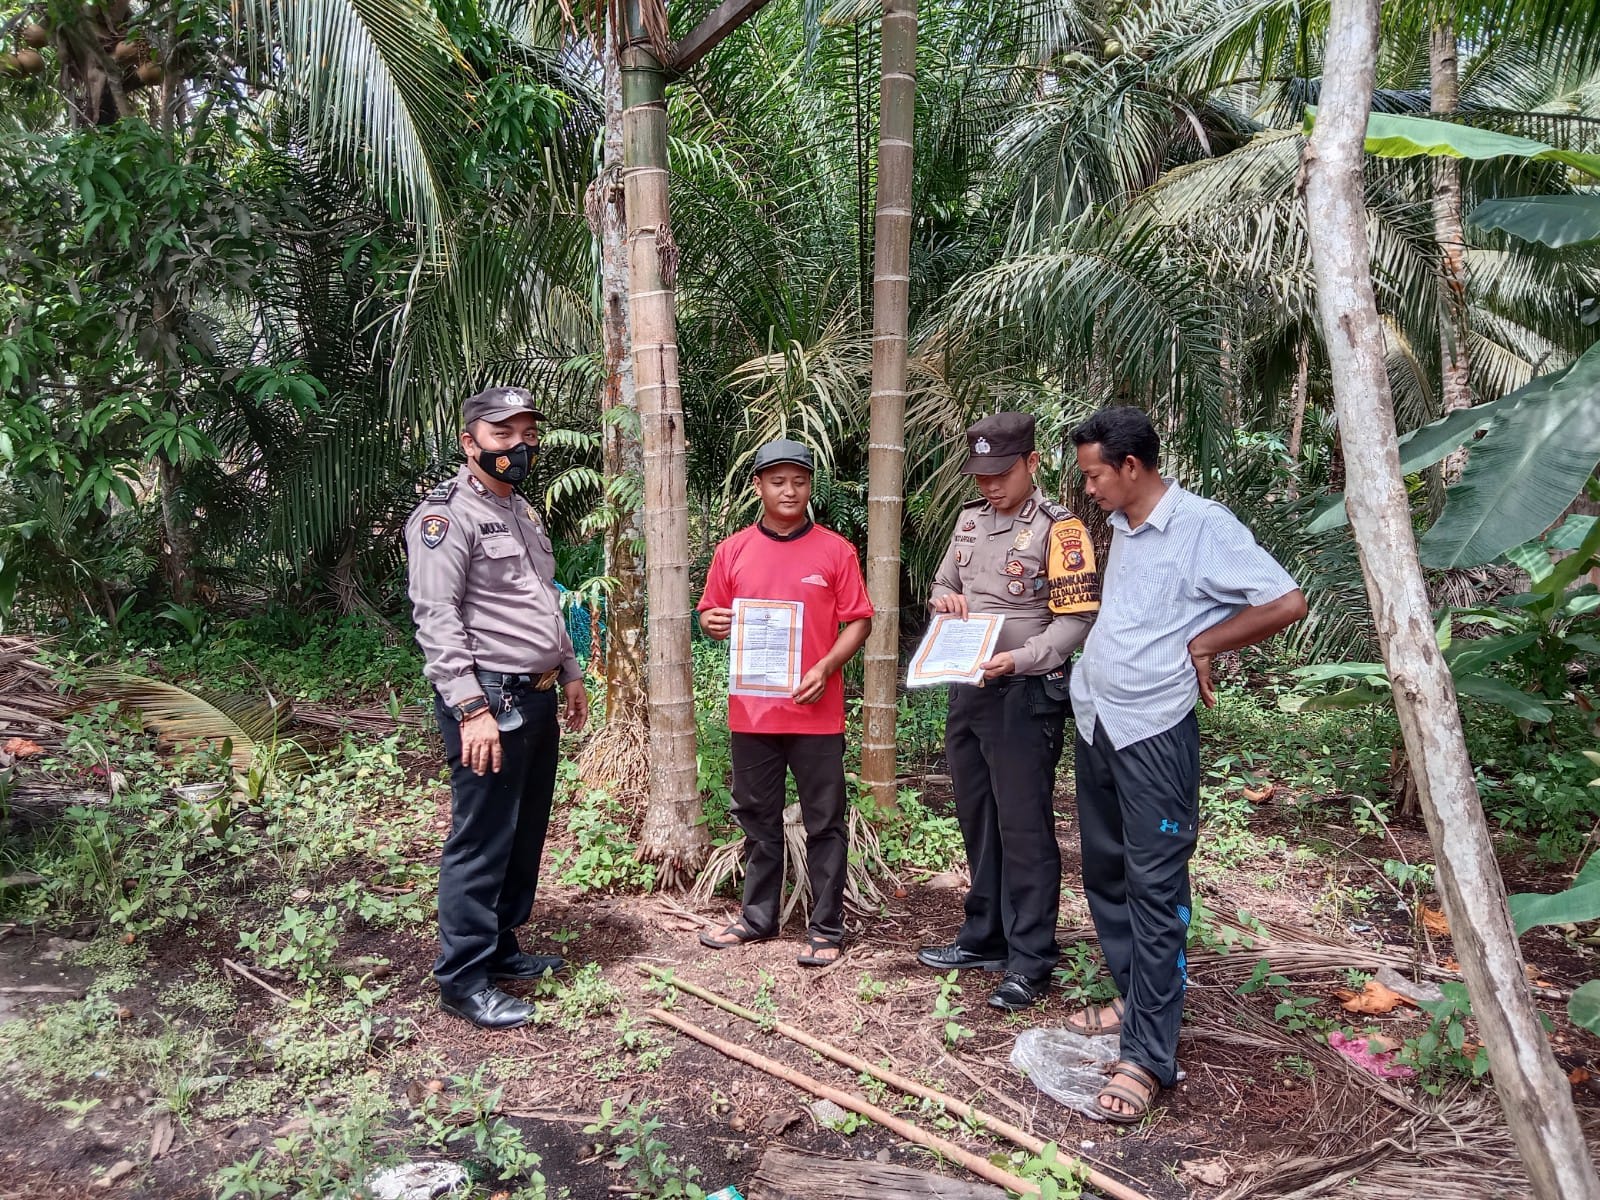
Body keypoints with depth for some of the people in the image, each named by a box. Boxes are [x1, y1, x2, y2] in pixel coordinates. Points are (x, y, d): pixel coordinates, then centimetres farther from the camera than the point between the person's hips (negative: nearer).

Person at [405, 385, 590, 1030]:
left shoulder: (523, 512, 18)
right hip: (489, 700, -9)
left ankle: (500, 948, 29)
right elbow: (436, 618, -19)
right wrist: (472, 708, -24)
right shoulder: (446, 513, -10)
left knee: (525, 834, 15)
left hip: (537, 698, 9)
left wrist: (569, 673, 22)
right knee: (482, 841, -4)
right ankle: (463, 978, 8)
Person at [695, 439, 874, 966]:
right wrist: (713, 623, -11)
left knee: (824, 823, 5)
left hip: (816, 711, -2)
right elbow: (710, 614, 13)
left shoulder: (835, 551, 0)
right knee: (758, 819, 15)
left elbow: (858, 621, -1)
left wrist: (826, 667, -16)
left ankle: (826, 928, 16)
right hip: (751, 709, 3)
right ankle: (757, 918, 29)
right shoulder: (733, 551, 6)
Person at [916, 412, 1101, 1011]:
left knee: (1024, 826, -2)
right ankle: (985, 938, 29)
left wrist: (1020, 659, -29)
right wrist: (945, 598, -2)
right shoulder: (971, 518, 10)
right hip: (966, 689, 7)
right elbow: (942, 582, 21)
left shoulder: (1058, 528, -11)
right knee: (977, 820, 15)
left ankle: (1030, 961, 8)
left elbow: (1075, 619, -14)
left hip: (1025, 695, -7)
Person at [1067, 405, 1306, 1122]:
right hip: (1096, 721, 9)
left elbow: (1286, 603, -15)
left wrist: (1202, 644, -9)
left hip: (1154, 732, -9)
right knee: (1105, 872, 16)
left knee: (1155, 888, -6)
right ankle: (1134, 999, 32)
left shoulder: (1204, 526, -13)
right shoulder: (1122, 528, 11)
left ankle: (1147, 1057, -1)